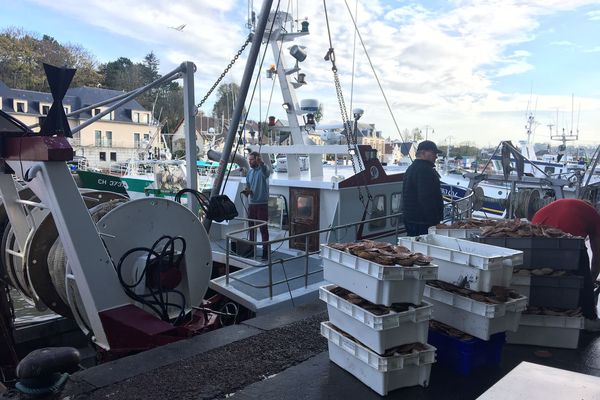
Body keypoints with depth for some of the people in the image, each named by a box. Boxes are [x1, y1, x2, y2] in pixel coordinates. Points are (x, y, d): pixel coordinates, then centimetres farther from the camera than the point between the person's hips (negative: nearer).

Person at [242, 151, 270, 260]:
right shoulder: (250, 172, 12)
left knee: (264, 228, -4)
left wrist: (261, 163, -57)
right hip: (251, 203, 7)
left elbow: (266, 172, -35)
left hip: (262, 203, -7)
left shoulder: (263, 170, -10)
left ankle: (266, 252, 1)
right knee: (251, 227, 13)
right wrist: (246, 191, -7)